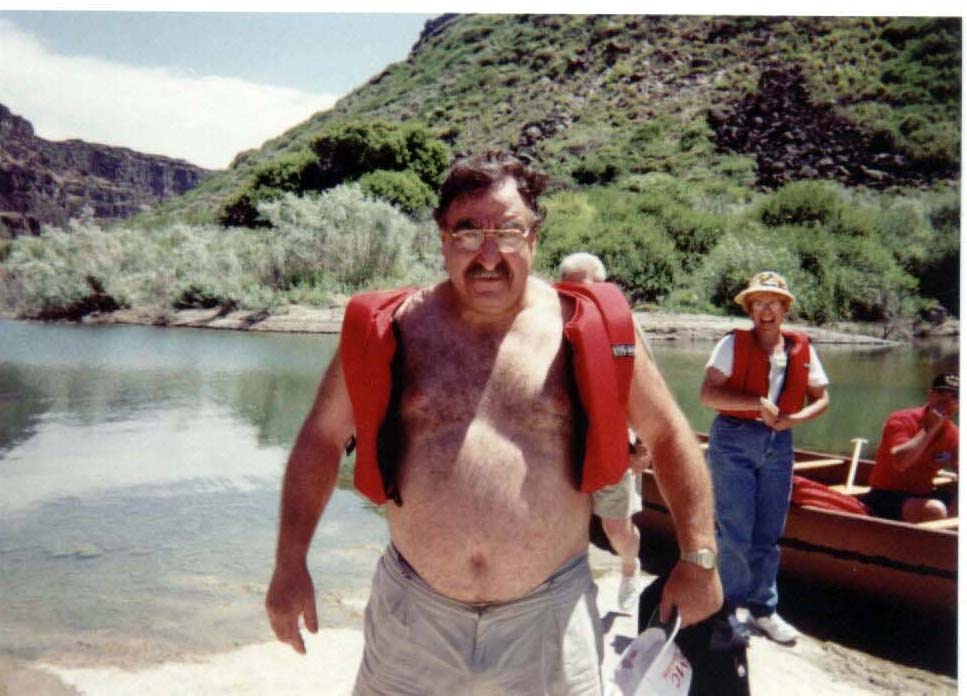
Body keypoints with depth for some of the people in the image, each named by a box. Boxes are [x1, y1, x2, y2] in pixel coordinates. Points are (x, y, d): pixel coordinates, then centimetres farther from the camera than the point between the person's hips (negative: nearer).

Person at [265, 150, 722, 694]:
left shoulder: (592, 333, -5)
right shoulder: (389, 330, -3)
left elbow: (668, 433, 5)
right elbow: (322, 438, 5)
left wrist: (699, 557, 3)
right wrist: (291, 563, 2)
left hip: (550, 615, 0)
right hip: (412, 613, 1)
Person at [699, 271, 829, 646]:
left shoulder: (802, 349, 6)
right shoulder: (734, 343, -7)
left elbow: (821, 398, 11)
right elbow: (708, 393, -15)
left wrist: (795, 418, -8)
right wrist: (758, 403, -21)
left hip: (779, 444, 4)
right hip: (733, 441, -4)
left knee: (768, 534, 12)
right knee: (734, 532, -1)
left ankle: (762, 608, 28)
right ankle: (728, 608, 18)